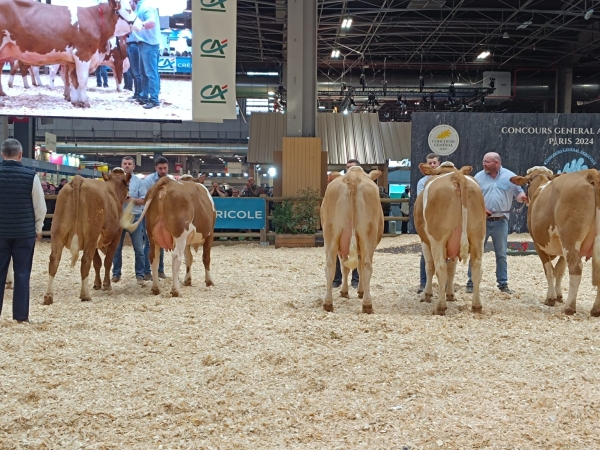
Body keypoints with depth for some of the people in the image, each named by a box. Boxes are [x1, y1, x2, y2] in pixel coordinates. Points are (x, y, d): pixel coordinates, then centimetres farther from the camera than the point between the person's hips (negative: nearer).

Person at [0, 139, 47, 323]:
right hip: (25, 232, -1)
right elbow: (40, 206, -5)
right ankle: (21, 315, 8)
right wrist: (38, 228, 10)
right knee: (22, 273, 5)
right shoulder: (31, 176, -10)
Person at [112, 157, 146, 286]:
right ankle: (116, 274, 17)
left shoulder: (138, 181, 3)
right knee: (116, 247, 7)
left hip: (135, 217, -1)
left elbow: (144, 200, -1)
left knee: (138, 248, 1)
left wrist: (132, 200, -16)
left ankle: (140, 275, 8)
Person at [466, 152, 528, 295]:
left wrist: (524, 198, -19)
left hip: (501, 221, 0)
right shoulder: (479, 177, 2)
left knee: (501, 254, 8)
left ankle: (503, 284, 17)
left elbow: (519, 193, 4)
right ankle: (471, 282, 10)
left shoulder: (510, 177, 0)